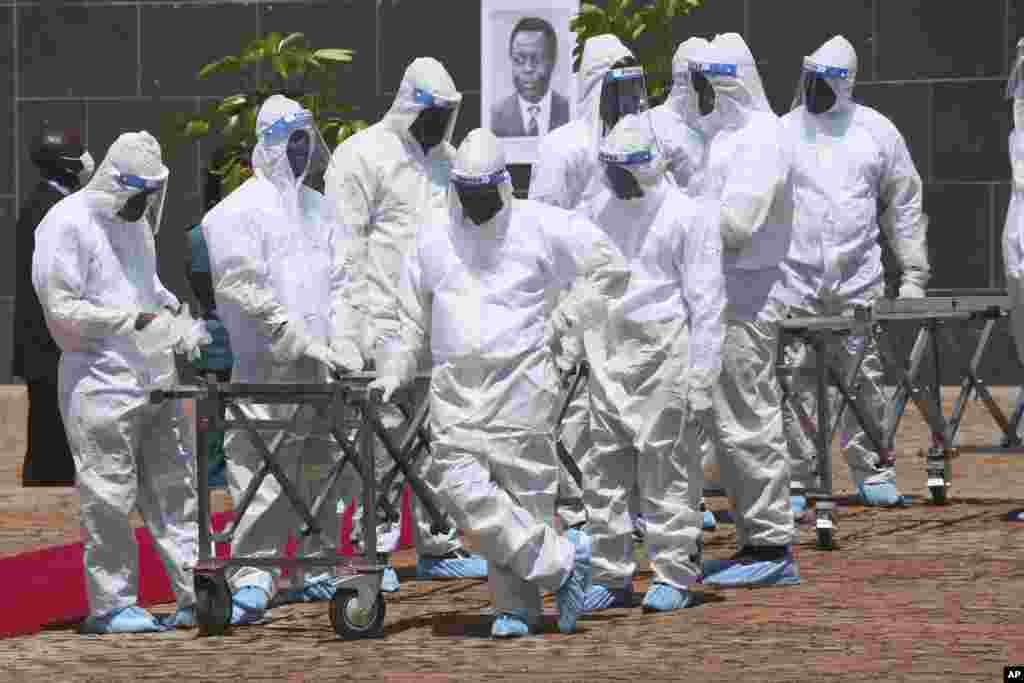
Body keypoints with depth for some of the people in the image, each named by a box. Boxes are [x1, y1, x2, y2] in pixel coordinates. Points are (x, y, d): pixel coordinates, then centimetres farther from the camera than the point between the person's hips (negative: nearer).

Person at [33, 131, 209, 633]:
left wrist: (176, 318, 9)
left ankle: (197, 596, 13)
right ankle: (111, 606, 5)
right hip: (101, 382, -8)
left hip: (156, 379, 8)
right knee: (109, 498, -4)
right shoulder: (68, 223, -11)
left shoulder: (136, 221, 15)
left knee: (175, 489, 9)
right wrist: (134, 320, -18)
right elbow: (61, 308, -15)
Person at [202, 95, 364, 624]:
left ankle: (318, 566, 21)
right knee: (262, 475, -11)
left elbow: (339, 283, 16)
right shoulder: (237, 212, -4)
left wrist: (346, 349, 1)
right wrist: (302, 343, -16)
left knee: (326, 471, 10)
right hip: (267, 369, -6)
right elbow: (245, 290, -12)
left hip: (324, 368, 6)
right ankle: (253, 577, -12)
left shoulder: (318, 207, 17)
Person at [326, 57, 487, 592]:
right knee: (385, 434, -7)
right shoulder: (364, 154, -4)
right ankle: (373, 548, -1)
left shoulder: (445, 160, 18)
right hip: (387, 324, -7)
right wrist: (358, 321, -14)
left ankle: (438, 546, 14)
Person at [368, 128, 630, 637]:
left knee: (524, 491, -3)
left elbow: (612, 268, 9)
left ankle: (518, 605, 8)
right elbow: (411, 319, 22)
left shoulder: (539, 226, 2)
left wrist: (576, 317, 3)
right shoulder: (433, 239, 13)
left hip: (520, 379, -3)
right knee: (460, 486, -13)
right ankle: (562, 560, -7)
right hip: (455, 386, 3)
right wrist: (392, 374, 13)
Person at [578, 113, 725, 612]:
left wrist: (702, 381, -11)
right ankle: (611, 576, 14)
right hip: (604, 347, 6)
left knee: (666, 463, -4)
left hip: (663, 348, -6)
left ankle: (674, 576, 4)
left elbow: (707, 302, -7)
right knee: (604, 463, 6)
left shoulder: (689, 213, -6)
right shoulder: (598, 209, 11)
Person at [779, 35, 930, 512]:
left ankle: (872, 471, 14)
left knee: (864, 377, 3)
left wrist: (914, 273, 6)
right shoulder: (782, 133, 5)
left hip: (858, 279, 0)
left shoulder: (877, 132, 6)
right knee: (795, 381, -3)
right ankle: (795, 480, 3)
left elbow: (905, 205, 10)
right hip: (794, 278, 0)